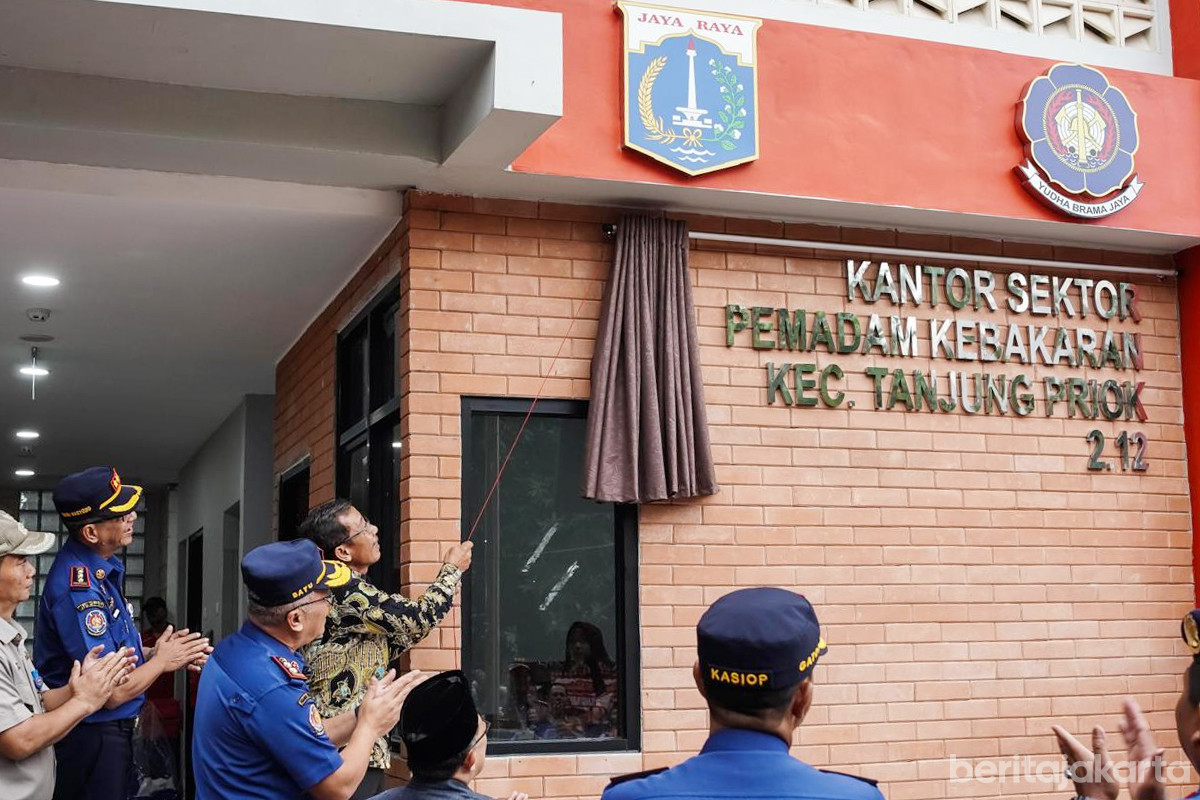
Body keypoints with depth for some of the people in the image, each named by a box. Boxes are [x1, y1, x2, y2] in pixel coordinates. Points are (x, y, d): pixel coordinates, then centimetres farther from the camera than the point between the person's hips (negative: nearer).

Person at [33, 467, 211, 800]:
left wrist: (153, 654, -1)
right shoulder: (78, 589, -25)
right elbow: (111, 693, -24)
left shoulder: (103, 569, 5)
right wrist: (161, 661, -9)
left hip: (114, 729, 9)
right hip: (93, 736, -9)